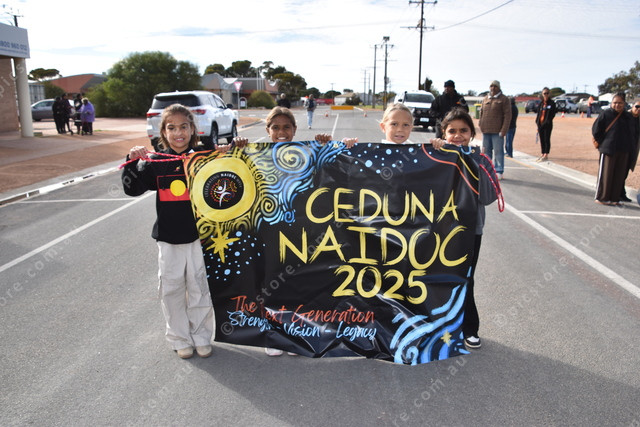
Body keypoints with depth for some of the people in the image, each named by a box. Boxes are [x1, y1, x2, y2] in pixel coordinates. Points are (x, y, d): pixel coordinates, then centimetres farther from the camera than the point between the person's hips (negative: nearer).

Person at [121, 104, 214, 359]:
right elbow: (132, 189, -1)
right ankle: (180, 339, 27)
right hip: (168, 238, 1)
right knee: (172, 289, 10)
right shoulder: (155, 162, 0)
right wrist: (133, 162, -15)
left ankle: (201, 337, 27)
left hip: (198, 235, -1)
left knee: (199, 288, 9)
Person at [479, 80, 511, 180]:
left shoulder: (504, 99, -1)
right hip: (485, 131, 5)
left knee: (498, 151, -3)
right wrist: (481, 126, 8)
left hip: (497, 131, -5)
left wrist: (503, 130, -13)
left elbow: (507, 116, -6)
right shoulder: (485, 99, 15)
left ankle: (499, 172, 4)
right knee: (486, 151, 10)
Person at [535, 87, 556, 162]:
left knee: (547, 139, -5)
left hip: (547, 124, -6)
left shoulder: (552, 103, -3)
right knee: (542, 140, 9)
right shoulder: (541, 103, 13)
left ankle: (546, 155, -4)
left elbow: (553, 114, -7)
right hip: (540, 124, 6)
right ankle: (543, 154, 17)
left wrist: (547, 121, -16)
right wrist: (537, 121, 4)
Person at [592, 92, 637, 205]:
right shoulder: (605, 114, -3)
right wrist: (602, 143, -3)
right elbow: (595, 130, -3)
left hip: (624, 152, 5)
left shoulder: (630, 117, 10)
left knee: (620, 175, 6)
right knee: (606, 174, -3)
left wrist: (631, 147, 8)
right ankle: (601, 197, 4)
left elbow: (635, 133, 17)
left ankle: (614, 198, 13)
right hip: (608, 149, -5)